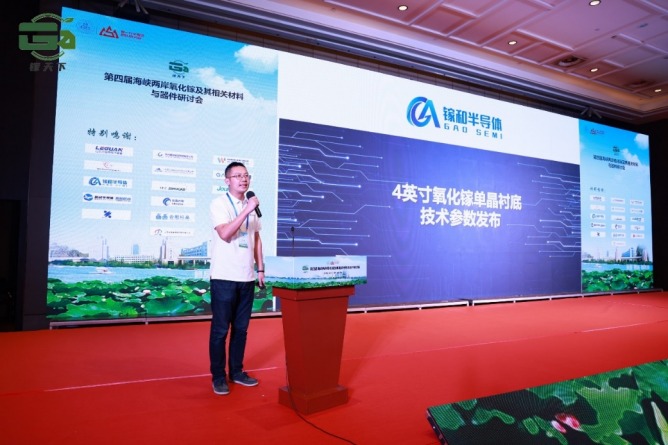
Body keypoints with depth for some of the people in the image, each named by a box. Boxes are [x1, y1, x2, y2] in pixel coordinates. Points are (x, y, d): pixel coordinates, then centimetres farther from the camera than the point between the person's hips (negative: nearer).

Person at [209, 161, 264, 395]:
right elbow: (225, 234, -20)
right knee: (220, 329, 4)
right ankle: (218, 377, 17)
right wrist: (246, 210, -22)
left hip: (246, 277, 5)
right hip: (224, 277, -5)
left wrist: (260, 268, 13)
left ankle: (236, 371, 26)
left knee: (241, 328, 13)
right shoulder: (219, 203, -6)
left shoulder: (252, 206, 11)